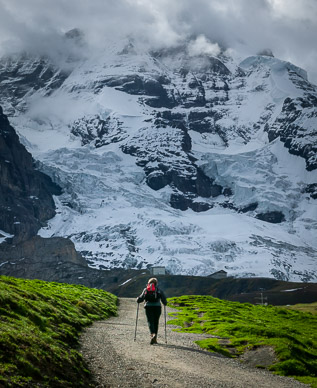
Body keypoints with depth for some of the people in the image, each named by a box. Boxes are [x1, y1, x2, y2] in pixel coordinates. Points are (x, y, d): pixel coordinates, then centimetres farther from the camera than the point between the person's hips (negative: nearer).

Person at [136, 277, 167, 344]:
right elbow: (163, 299, -1)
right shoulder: (159, 290, 7)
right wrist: (165, 303, 20)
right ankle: (155, 339, 12)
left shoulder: (146, 290, 7)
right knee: (156, 322, 11)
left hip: (148, 307, -1)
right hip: (157, 307, 1)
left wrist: (138, 300, 22)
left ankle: (153, 335, -30)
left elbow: (141, 298, 1)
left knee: (150, 322, -3)